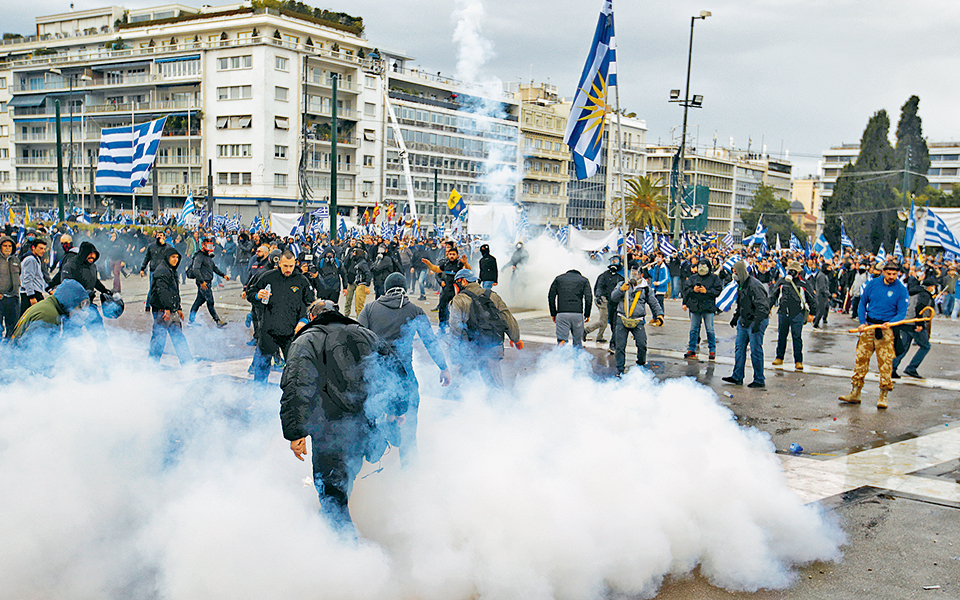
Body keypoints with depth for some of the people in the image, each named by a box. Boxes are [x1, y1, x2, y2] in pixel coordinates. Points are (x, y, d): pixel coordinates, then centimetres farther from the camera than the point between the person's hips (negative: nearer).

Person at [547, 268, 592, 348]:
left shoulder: (558, 279, 18)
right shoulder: (584, 280, 15)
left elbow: (551, 296, 11)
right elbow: (588, 298, 3)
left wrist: (553, 314, 14)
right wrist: (587, 315, 9)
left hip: (562, 314, 0)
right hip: (577, 314, 0)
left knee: (561, 340, -3)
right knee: (578, 341, 11)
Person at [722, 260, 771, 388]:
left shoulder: (754, 285, -21)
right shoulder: (741, 284, 9)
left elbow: (763, 307, -24)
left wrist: (757, 323, -28)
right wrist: (735, 317, 25)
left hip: (756, 321, -9)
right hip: (744, 320, 9)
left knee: (756, 350, -3)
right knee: (739, 348, 11)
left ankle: (759, 380, 8)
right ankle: (737, 377, 19)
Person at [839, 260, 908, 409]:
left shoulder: (901, 290, -3)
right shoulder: (873, 284, 5)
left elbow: (902, 313, -4)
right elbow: (862, 303, 14)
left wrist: (890, 323, -23)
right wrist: (862, 322, 2)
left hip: (886, 329, -3)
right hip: (869, 326, 3)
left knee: (885, 363, -5)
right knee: (861, 358, 3)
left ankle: (883, 396, 5)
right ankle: (855, 393, 10)